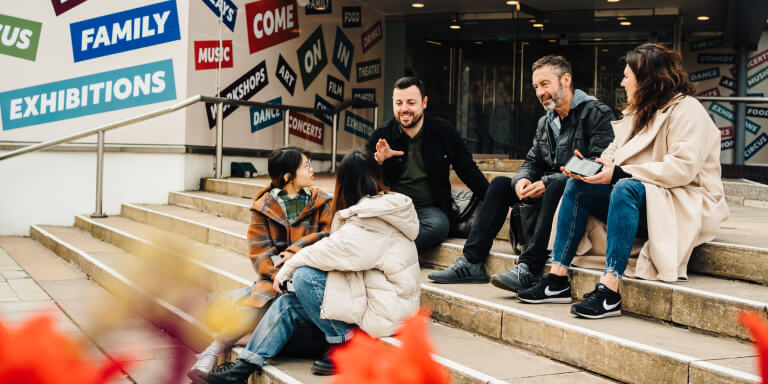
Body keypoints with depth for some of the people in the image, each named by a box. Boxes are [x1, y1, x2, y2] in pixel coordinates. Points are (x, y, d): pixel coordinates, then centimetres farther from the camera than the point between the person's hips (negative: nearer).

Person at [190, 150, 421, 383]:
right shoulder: (383, 205, 12)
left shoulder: (371, 220, -18)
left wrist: (286, 269, -5)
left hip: (384, 310, -10)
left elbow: (331, 251, -21)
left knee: (304, 275, -20)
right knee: (287, 305, 0)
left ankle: (343, 344, -8)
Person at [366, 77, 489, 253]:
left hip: (429, 208, 0)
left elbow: (469, 172, 12)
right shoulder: (381, 136, 3)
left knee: (439, 225, -36)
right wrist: (377, 160, -17)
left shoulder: (444, 131, 5)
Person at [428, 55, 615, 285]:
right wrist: (523, 179, -9)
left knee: (557, 186, -38)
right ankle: (471, 262, -12)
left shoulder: (597, 114, -8)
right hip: (550, 190, 8)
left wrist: (547, 183, -22)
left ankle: (527, 269, -42)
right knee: (500, 184, -4)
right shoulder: (545, 122, 17)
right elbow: (533, 162, 18)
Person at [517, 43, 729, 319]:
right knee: (577, 187, -8)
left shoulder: (685, 109, -10)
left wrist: (619, 173, -24)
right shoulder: (640, 111, 19)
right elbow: (615, 154, 17)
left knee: (626, 189, -36)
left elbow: (683, 167, -23)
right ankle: (558, 280, -15)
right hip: (637, 196, 9)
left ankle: (609, 291, -42)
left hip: (684, 206, -9)